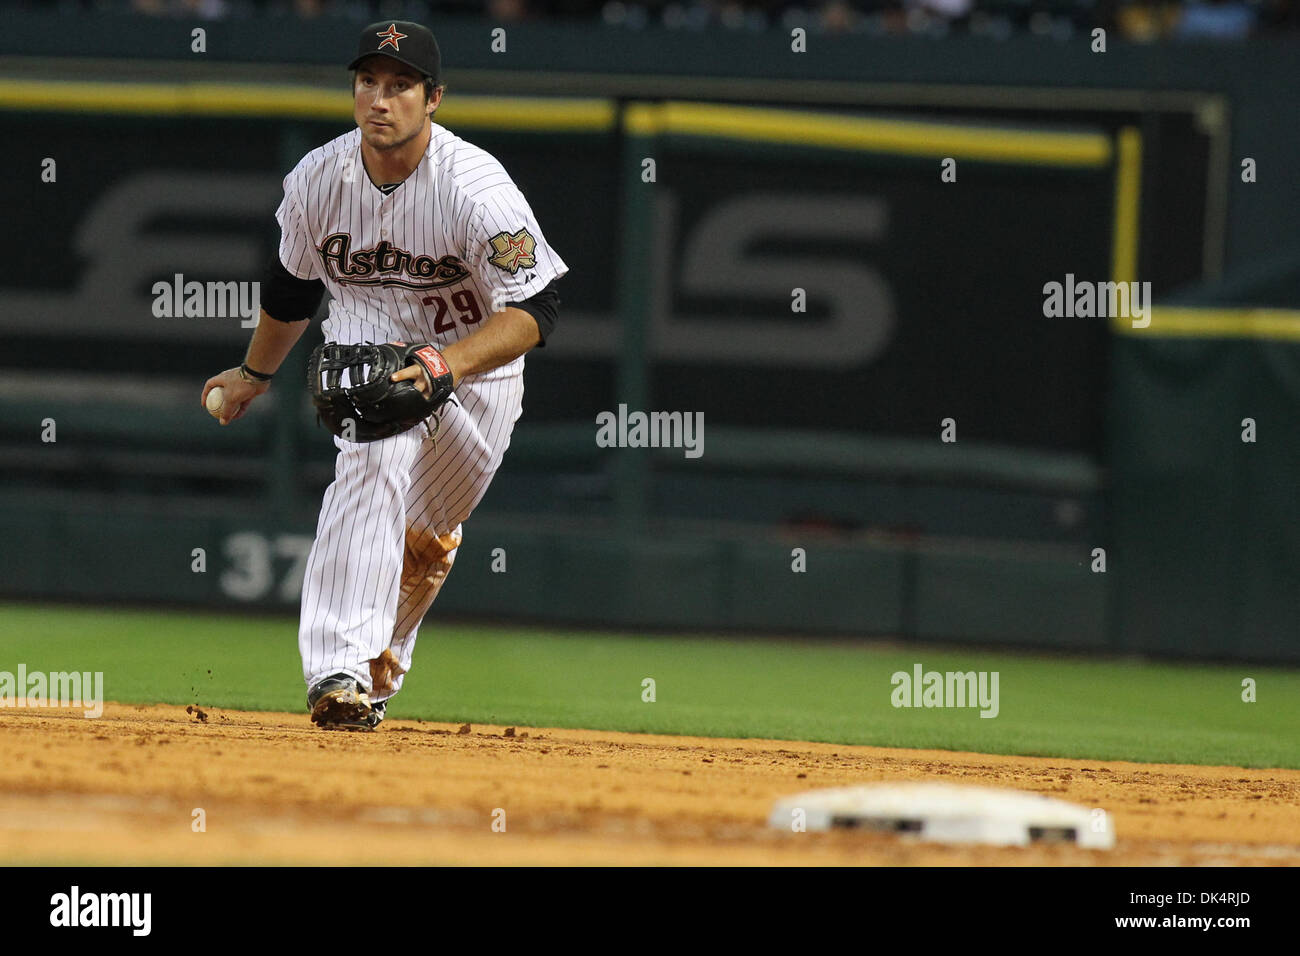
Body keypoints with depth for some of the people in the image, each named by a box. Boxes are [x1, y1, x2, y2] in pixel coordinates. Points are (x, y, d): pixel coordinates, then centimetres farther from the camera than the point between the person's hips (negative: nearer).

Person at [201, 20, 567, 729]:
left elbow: (536, 308, -31)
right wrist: (256, 374, 20)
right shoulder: (317, 179, -15)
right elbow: (292, 284, 7)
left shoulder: (477, 188, -28)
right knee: (378, 455, -30)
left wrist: (448, 364, -45)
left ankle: (378, 670, 39)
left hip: (474, 362, 0)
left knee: (425, 540, 9)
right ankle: (341, 667, -39)